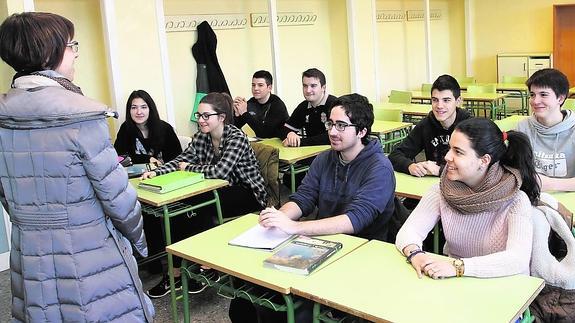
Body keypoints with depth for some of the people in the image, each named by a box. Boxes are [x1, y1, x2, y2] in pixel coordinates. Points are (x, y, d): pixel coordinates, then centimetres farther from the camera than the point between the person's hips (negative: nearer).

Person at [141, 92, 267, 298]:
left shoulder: (236, 137, -19)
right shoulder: (201, 137, 2)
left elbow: (220, 171, -29)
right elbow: (180, 160, -1)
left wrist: (188, 168, -16)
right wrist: (156, 172, -19)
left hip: (248, 193, -6)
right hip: (222, 192, 7)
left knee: (200, 206, -27)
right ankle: (176, 270, -9)